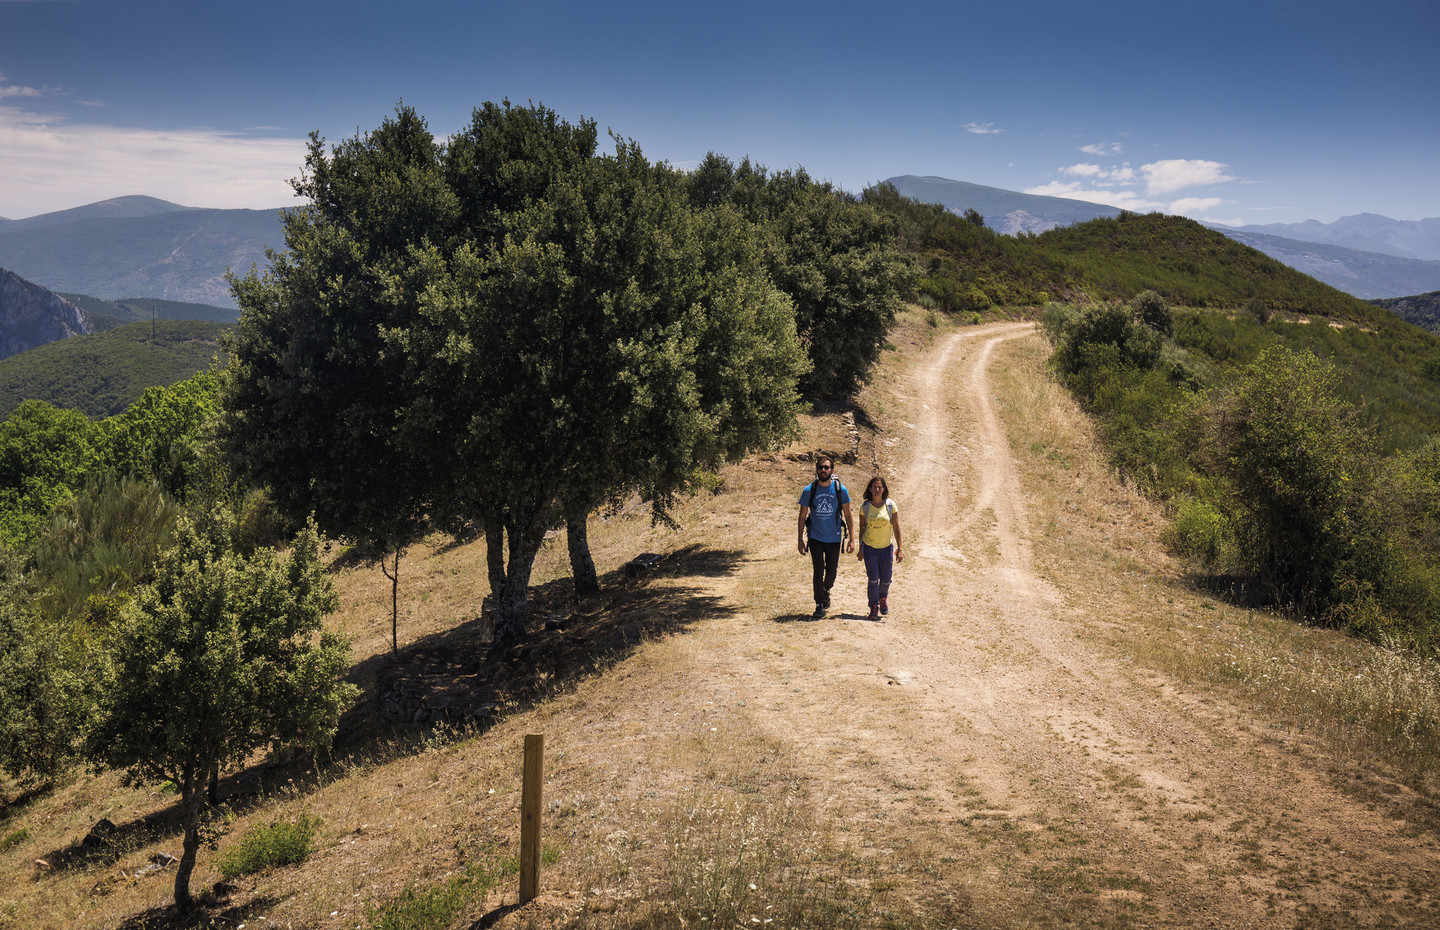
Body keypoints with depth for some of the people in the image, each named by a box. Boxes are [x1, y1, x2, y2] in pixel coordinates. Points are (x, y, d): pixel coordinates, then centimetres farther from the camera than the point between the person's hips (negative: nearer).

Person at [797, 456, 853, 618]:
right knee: (818, 571, -7)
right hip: (815, 538, -1)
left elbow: (848, 516, 2)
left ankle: (826, 591, 41)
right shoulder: (809, 490, -5)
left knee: (832, 572, 11)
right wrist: (800, 539, 3)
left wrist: (852, 539, 0)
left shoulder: (841, 490, -5)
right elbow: (802, 517, 4)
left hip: (834, 538, 1)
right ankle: (819, 605, 5)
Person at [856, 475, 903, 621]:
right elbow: (862, 527, 5)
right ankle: (874, 608, 11)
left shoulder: (890, 505, -6)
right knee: (873, 579, -6)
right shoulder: (865, 506, -4)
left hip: (886, 547, 1)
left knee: (885, 580, 9)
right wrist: (860, 549, 9)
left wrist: (899, 548, -4)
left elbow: (896, 527, -2)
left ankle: (883, 598, 41)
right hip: (869, 547, -1)